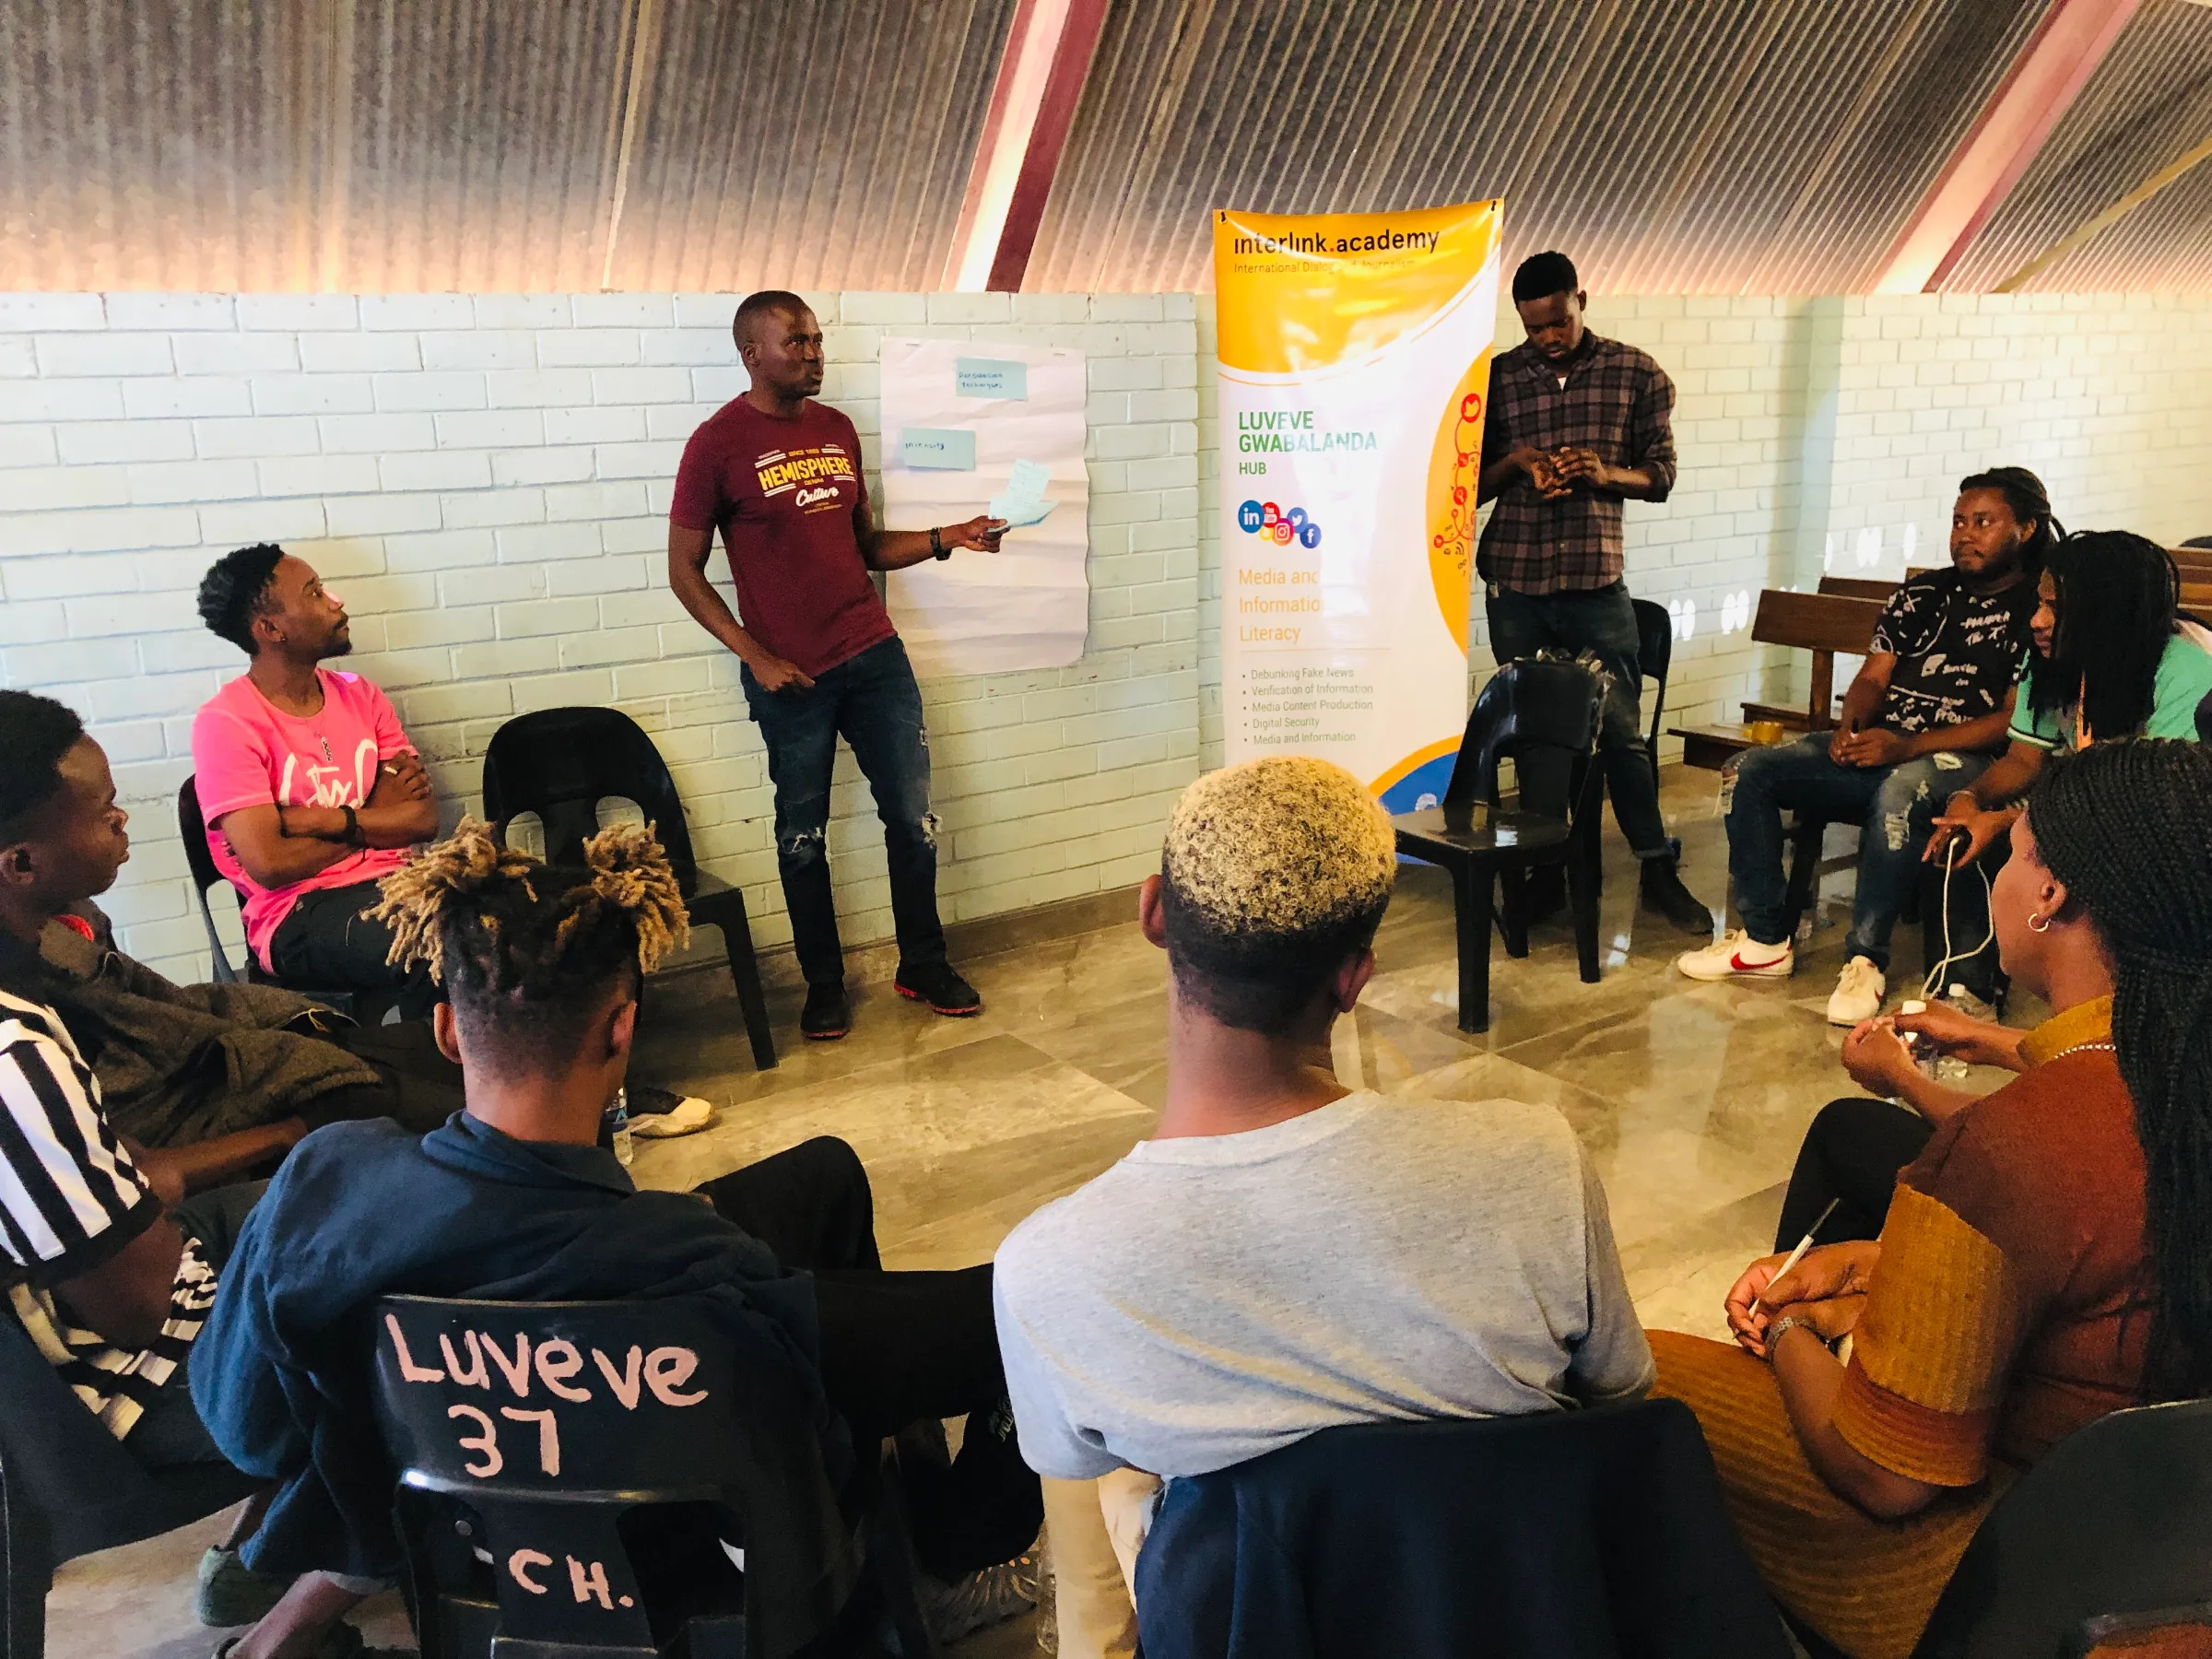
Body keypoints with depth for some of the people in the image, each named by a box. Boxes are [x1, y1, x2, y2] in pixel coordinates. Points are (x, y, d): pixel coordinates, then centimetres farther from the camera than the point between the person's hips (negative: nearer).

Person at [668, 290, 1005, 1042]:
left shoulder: (838, 429, 9)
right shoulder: (718, 444, -7)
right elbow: (685, 572, -4)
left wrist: (947, 538, 2)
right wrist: (756, 657, -11)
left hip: (875, 656, 5)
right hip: (792, 676, -5)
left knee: (914, 817, 6)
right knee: (803, 833, 8)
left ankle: (923, 965, 23)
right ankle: (824, 984, 24)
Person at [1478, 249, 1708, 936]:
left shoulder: (1636, 374, 5)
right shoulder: (1498, 378, 6)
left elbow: (1661, 474, 6)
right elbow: (1471, 484, 9)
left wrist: (1606, 473, -15)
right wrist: (1514, 462, -12)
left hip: (1595, 582, -1)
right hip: (1515, 585, 1)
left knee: (1622, 731, 0)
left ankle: (1658, 868, 12)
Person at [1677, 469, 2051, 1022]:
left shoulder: (2042, 612, -1)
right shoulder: (1922, 594, 18)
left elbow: (2016, 720, -11)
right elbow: (1874, 676, 13)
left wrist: (1908, 746, -22)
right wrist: (1851, 727, -10)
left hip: (1964, 759, -6)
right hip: (1882, 749, 6)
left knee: (1899, 790, -41)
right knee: (1752, 770, -13)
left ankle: (1865, 960, -31)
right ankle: (1767, 939, -9)